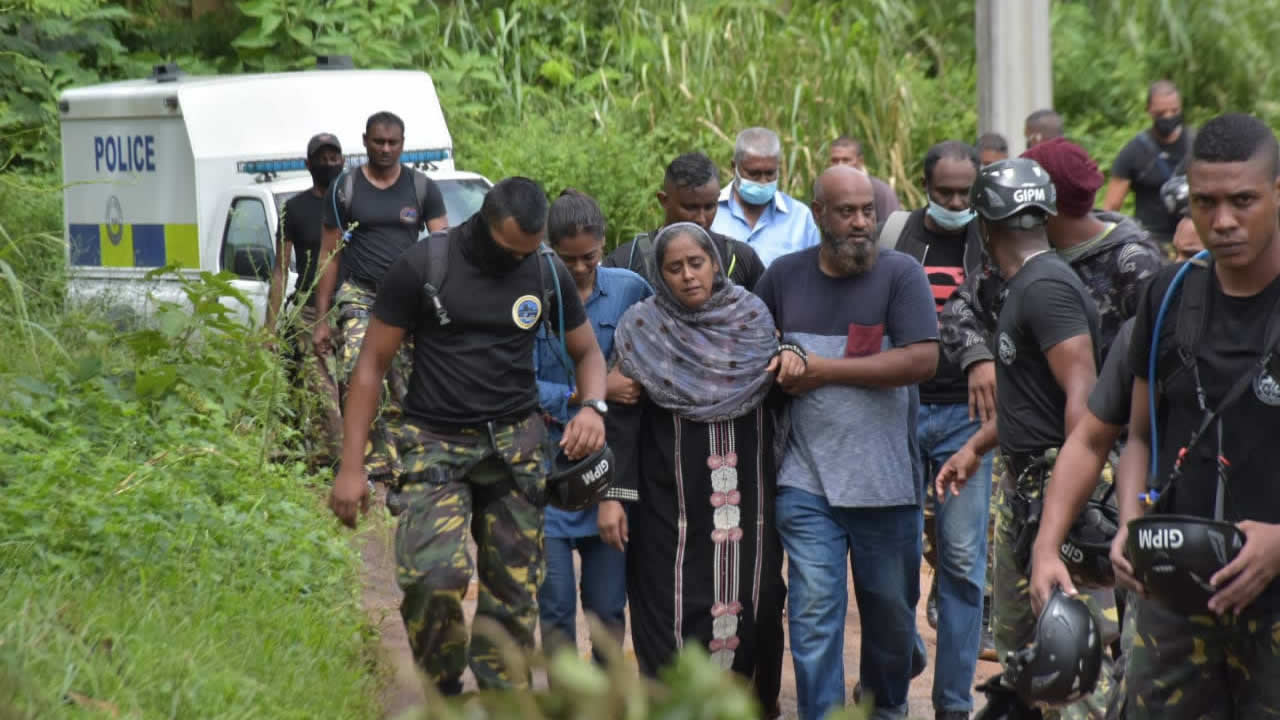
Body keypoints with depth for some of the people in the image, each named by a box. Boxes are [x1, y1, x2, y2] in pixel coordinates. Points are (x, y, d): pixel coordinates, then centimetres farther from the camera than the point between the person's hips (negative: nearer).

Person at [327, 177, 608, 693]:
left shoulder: (548, 274, 3)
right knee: (436, 577, -21)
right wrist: (351, 466, -7)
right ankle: (440, 691, 3)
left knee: (514, 592, 3)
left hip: (516, 445, 4)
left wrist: (593, 406, -7)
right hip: (436, 444, -3)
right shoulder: (421, 267, -8)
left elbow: (585, 350, 17)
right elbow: (372, 364, -3)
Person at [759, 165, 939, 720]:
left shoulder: (900, 274, -5)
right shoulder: (784, 275, 5)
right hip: (807, 481, 1)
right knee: (814, 611, -5)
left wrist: (826, 370, -15)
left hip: (885, 480, -1)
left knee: (890, 606, 13)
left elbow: (923, 361, -16)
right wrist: (777, 363, -2)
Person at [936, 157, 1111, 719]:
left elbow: (1083, 396, -25)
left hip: (1057, 482, -11)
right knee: (1015, 632, 19)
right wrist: (976, 447, 28)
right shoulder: (1026, 286, 14)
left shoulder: (1046, 288, -18)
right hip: (1023, 483, 11)